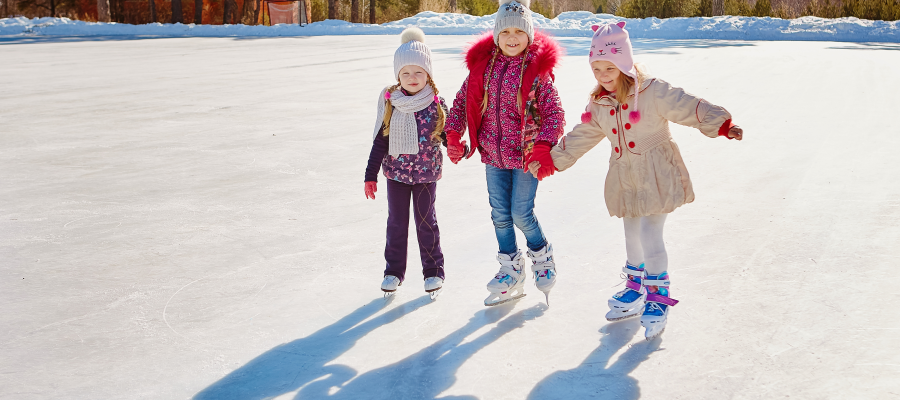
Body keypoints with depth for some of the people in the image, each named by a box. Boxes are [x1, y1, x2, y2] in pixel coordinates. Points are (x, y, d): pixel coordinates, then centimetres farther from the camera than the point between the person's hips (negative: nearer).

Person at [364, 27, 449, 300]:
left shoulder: (436, 103, -8)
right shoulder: (389, 102, -5)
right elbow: (380, 141, 0)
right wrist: (370, 175, 0)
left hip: (426, 174, -1)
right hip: (396, 172, 1)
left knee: (426, 222, 8)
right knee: (396, 223, 9)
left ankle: (433, 272, 22)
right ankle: (394, 271, 22)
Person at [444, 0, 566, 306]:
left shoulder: (537, 68, -10)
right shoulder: (482, 64, 0)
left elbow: (554, 113, -10)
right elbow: (462, 100, 9)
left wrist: (543, 148, -21)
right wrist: (453, 135, 2)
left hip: (526, 154, -4)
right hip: (493, 154, 4)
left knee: (521, 214, -4)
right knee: (500, 215, 9)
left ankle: (543, 257, 26)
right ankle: (512, 273, 25)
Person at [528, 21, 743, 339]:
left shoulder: (652, 92, -15)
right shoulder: (598, 105, 4)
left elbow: (689, 108, -21)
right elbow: (580, 137, 14)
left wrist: (721, 124, -33)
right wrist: (550, 160, 16)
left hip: (656, 175, -6)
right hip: (624, 177, 6)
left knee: (650, 235, -12)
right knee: (632, 235, 15)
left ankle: (657, 299, 0)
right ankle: (635, 291, 31)